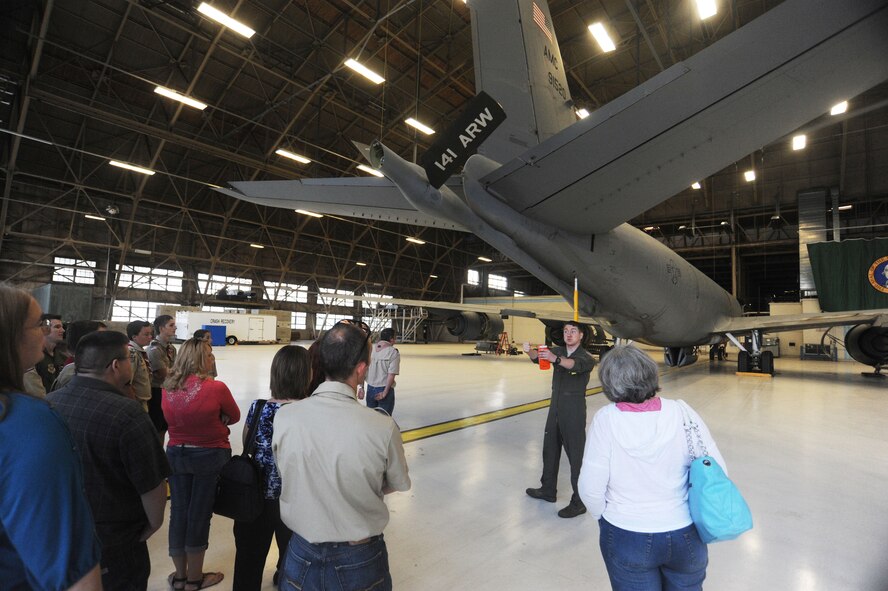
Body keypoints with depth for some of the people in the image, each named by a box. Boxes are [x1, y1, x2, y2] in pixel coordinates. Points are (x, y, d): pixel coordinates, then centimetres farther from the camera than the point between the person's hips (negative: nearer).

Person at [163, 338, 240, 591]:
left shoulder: (167, 388, -5)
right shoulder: (216, 388, -20)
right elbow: (234, 417, -6)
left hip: (176, 454, 5)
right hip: (210, 456, -4)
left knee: (178, 512, 16)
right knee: (200, 513, 9)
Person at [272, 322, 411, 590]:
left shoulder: (284, 417, -19)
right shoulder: (383, 428, -26)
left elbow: (287, 473, -2)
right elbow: (399, 484, -7)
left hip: (302, 557, 2)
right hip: (360, 559, -1)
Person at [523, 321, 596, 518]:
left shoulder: (586, 358, -10)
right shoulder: (557, 351, 6)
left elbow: (577, 365, -33)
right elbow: (538, 358, -10)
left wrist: (555, 359, -52)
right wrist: (530, 351, -34)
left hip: (574, 411, -6)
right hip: (555, 408, 6)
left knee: (576, 456, 0)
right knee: (549, 450, 17)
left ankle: (579, 502, 12)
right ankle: (548, 490, 35)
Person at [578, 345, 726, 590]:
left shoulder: (605, 419, -22)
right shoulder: (682, 413, -17)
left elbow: (591, 488, -17)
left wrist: (604, 516, 4)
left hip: (625, 537, -2)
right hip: (685, 535, 2)